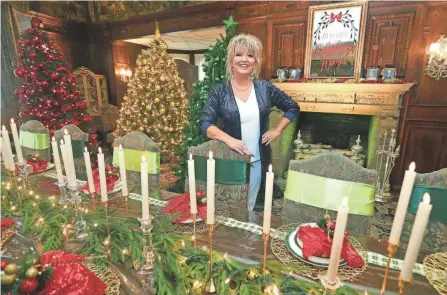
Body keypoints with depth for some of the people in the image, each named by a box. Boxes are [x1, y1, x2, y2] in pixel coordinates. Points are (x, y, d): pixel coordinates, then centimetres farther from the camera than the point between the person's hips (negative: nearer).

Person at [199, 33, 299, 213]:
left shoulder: (265, 88, 1)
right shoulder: (220, 91, -6)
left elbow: (293, 107, 13)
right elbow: (205, 124, -13)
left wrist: (277, 130, 2)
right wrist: (229, 139, -28)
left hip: (258, 160, 2)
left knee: (248, 208, 15)